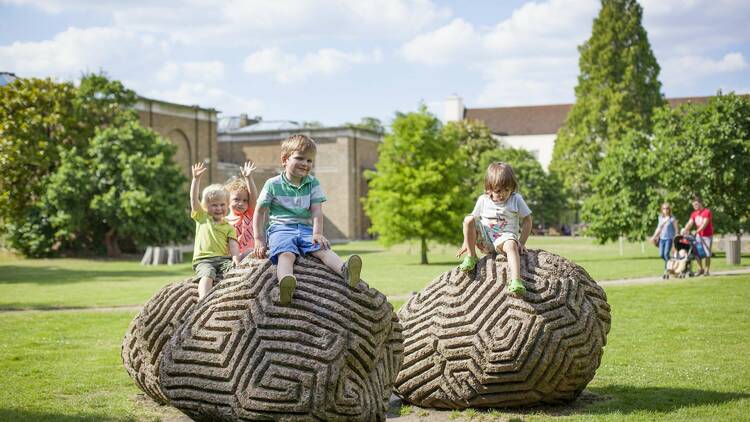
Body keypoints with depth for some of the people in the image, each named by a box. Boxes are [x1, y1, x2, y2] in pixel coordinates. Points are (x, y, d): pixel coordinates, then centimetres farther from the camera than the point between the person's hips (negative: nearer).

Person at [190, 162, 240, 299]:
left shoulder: (229, 227, 19)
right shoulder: (202, 217, 17)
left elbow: (233, 244, 6)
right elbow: (194, 199, 6)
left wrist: (235, 257, -15)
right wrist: (196, 179, -4)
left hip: (224, 259, 3)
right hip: (203, 260, -3)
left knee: (235, 269, -28)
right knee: (207, 274, -33)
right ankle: (203, 298, -51)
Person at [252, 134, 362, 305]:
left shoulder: (313, 184, 11)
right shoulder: (273, 185, 3)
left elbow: (316, 211, 3)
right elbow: (260, 212, 7)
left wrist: (317, 233, -14)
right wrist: (259, 240, 1)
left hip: (306, 229, 3)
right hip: (280, 228, -3)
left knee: (322, 249, -26)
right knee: (286, 253, -34)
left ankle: (345, 270, -53)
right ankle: (285, 282, -64)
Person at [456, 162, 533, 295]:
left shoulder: (516, 200, 1)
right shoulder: (483, 200, 5)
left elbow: (527, 221, 3)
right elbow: (475, 222, 12)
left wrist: (521, 243, -6)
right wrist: (467, 242, 9)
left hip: (505, 236, -2)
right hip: (484, 237, 2)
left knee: (511, 245, -39)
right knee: (468, 219, -23)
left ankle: (516, 281, -57)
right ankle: (471, 257, -15)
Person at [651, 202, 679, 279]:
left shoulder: (672, 218, -5)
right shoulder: (660, 218, 11)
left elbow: (676, 229, -3)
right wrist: (654, 237, 18)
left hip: (669, 238, -6)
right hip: (662, 238, 6)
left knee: (666, 254, -14)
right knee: (661, 255, -1)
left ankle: (666, 272, -10)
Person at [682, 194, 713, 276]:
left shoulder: (707, 212, -11)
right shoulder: (694, 214, 8)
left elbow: (704, 224, -21)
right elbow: (690, 223, -1)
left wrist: (697, 231, -32)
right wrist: (685, 230, -19)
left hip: (707, 236, -5)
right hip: (698, 235, 6)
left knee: (707, 253, -3)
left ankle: (707, 270, 6)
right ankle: (700, 269, 12)